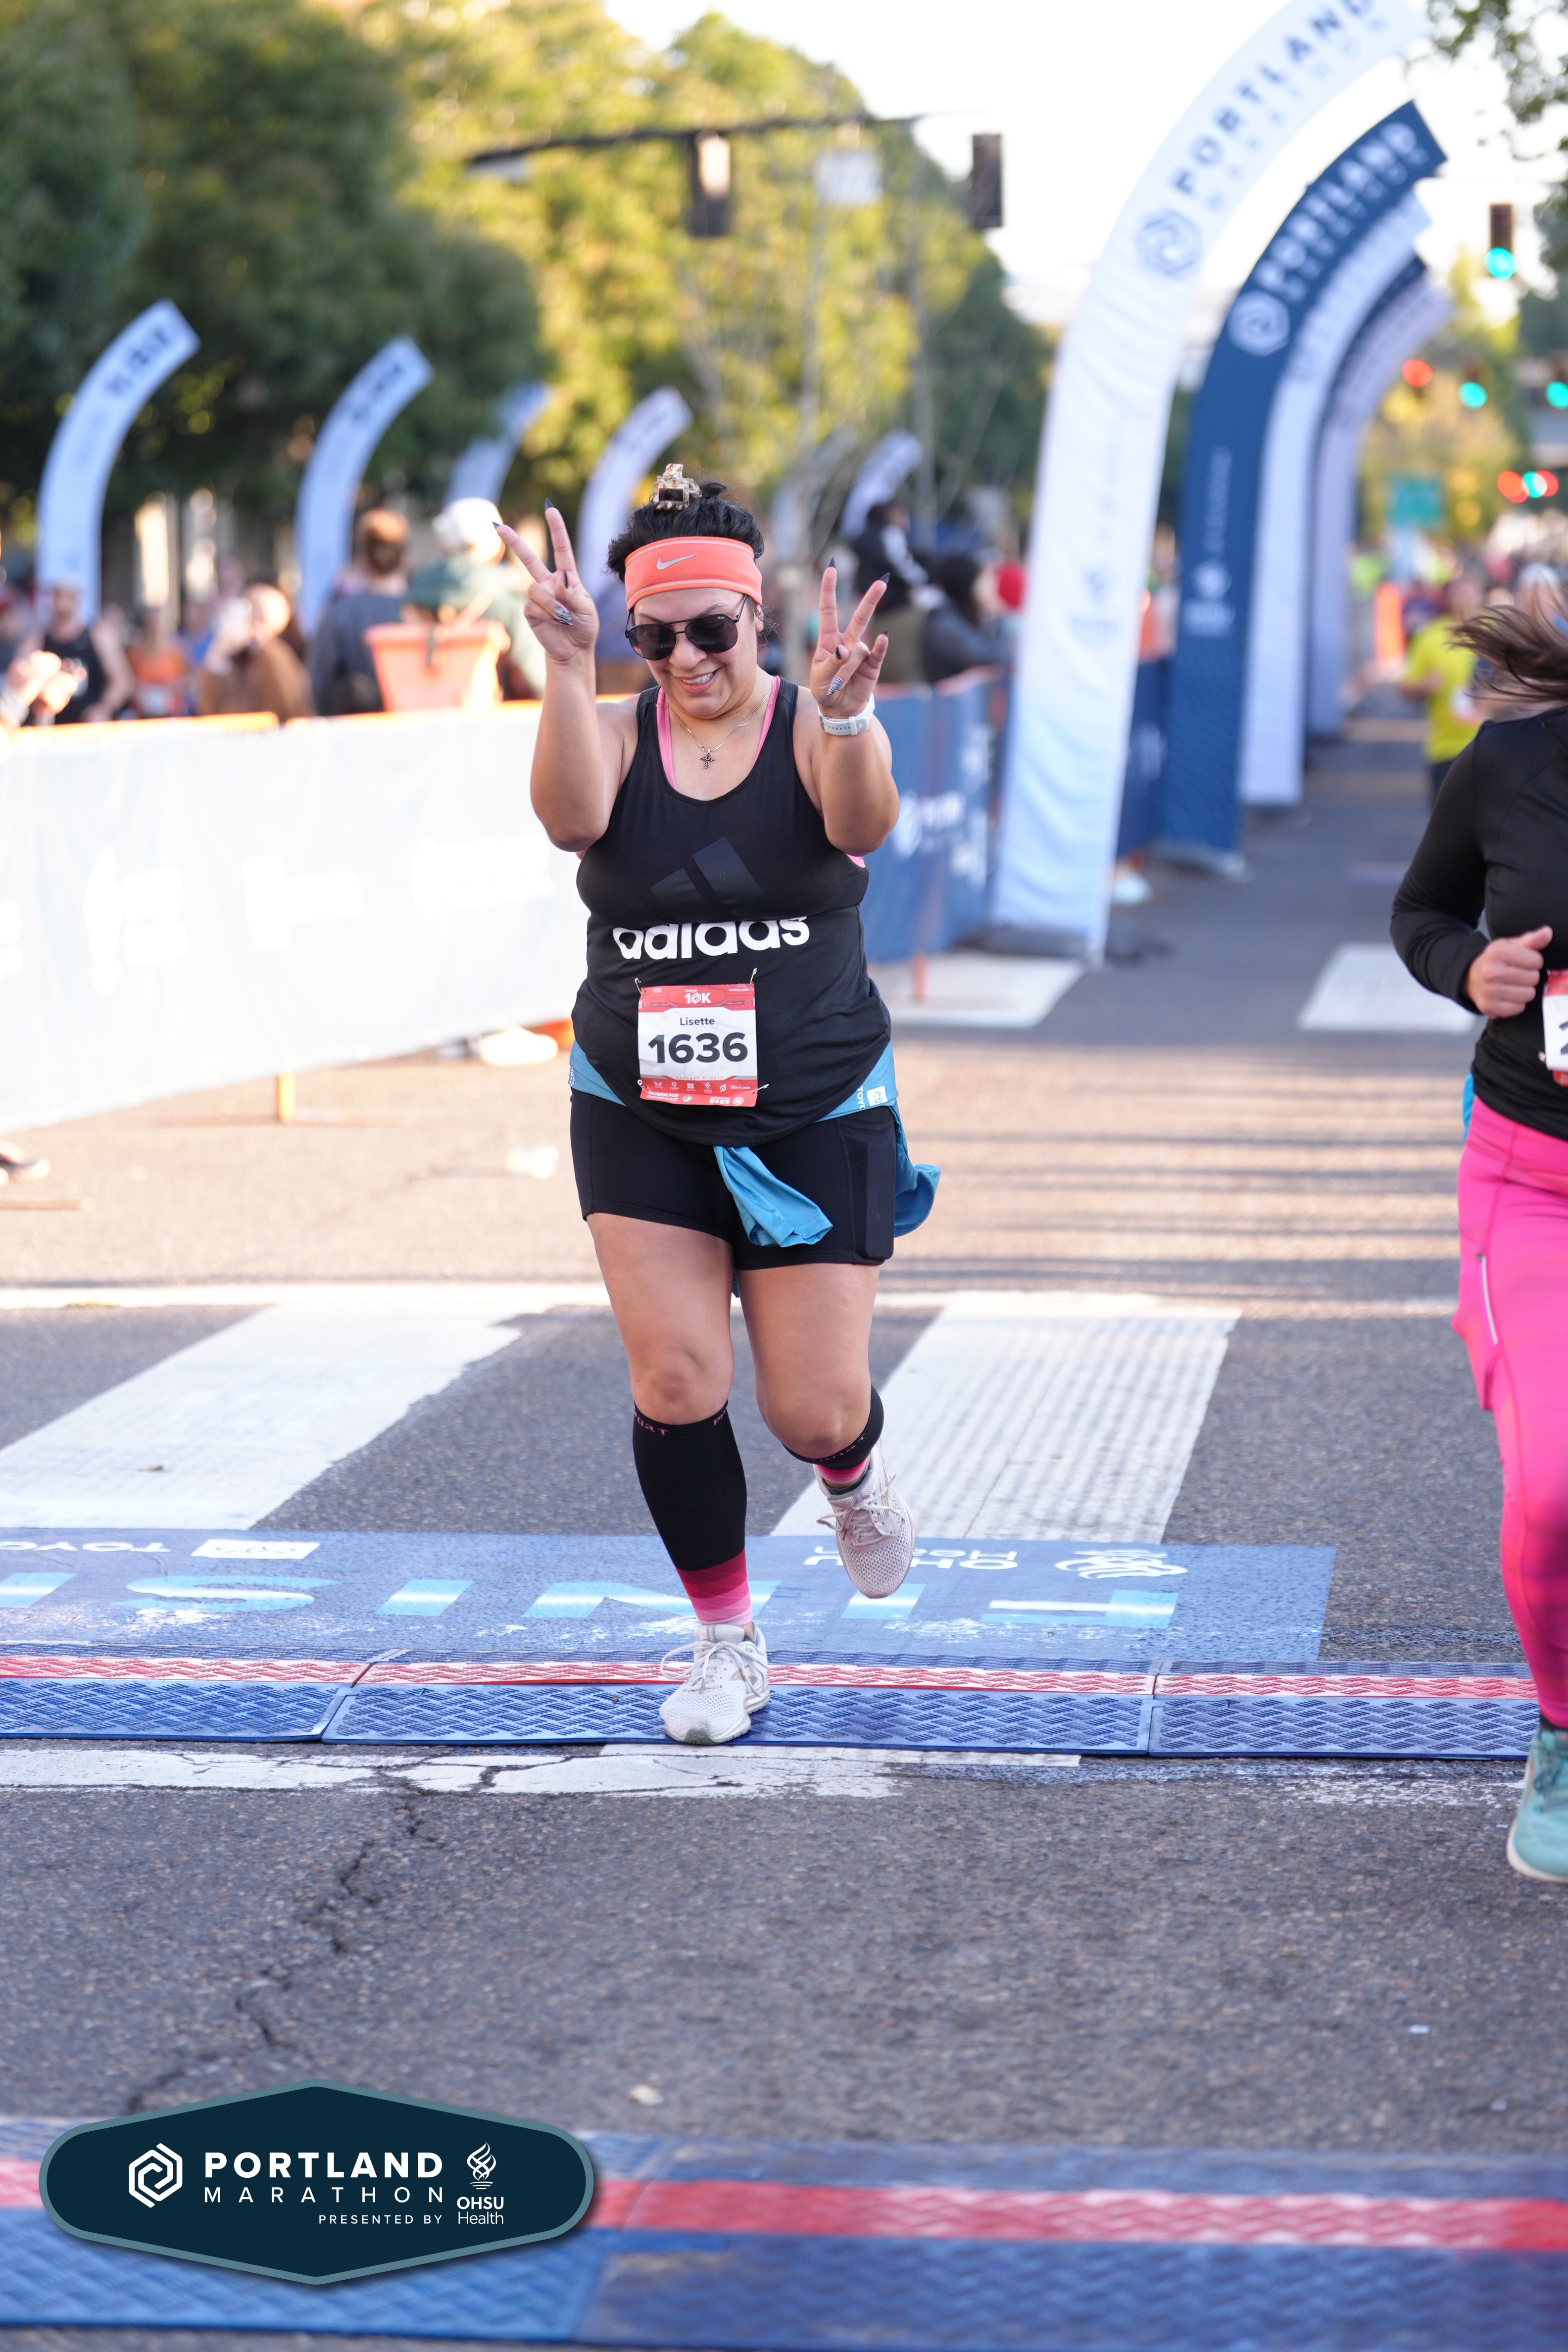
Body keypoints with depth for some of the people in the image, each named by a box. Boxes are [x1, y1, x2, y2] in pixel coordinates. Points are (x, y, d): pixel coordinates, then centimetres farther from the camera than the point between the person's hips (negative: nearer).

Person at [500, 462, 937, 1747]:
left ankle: (856, 1476, 38)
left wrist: (845, 717, -52)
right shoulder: (616, 734, -4)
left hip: (819, 1116, -1)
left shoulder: (812, 735, -8)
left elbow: (864, 824, -31)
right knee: (676, 1383, -7)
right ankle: (726, 1643, 12)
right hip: (640, 1116, 2)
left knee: (815, 1412, -1)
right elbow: (572, 817, -27)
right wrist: (569, 667, -44)